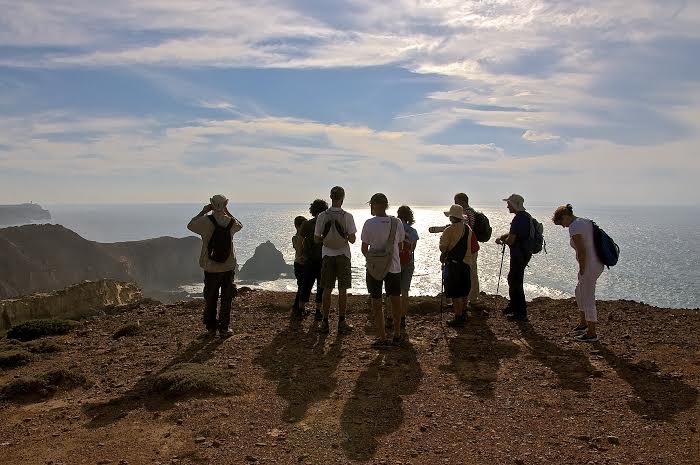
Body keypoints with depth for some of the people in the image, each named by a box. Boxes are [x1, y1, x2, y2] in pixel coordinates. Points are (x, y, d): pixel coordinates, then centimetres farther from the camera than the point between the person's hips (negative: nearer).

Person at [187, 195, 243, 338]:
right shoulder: (231, 222, -6)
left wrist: (203, 212, 9)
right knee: (226, 299, 10)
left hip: (211, 268, -1)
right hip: (228, 267, 1)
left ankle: (211, 327, 19)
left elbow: (190, 225, 7)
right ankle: (224, 328, 13)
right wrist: (227, 212, 15)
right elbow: (240, 225, 20)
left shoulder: (206, 221, -13)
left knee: (210, 299, 13)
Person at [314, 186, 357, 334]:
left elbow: (317, 238, -1)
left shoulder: (322, 216, -5)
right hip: (343, 255, -2)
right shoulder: (347, 216, -10)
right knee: (342, 290, 6)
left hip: (327, 255, 2)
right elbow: (352, 239, -9)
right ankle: (342, 322, 10)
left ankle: (325, 322, 11)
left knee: (327, 290, 8)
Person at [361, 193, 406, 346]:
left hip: (374, 267, -2)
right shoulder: (397, 222, -5)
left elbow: (364, 248, -6)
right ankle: (397, 335, 25)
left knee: (376, 302, 8)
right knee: (396, 300, 16)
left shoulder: (370, 223, -12)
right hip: (393, 266, 3)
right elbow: (400, 244, 5)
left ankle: (382, 338, 10)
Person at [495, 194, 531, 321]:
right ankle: (513, 306, 36)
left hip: (519, 255, -10)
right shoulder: (527, 216, 10)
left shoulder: (518, 219, -23)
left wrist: (503, 241, -4)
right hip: (525, 253, 10)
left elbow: (511, 240, -25)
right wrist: (503, 237, 5)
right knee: (513, 279, 22)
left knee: (515, 282, -1)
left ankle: (521, 313, 5)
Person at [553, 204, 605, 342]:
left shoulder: (574, 227, -17)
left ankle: (592, 333, 14)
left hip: (590, 267, -10)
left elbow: (582, 251, -22)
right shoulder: (586, 221, 11)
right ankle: (583, 324, 36)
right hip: (598, 263, 10)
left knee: (588, 299, 2)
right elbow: (594, 244, 16)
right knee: (579, 291, 25)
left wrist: (581, 271, -10)